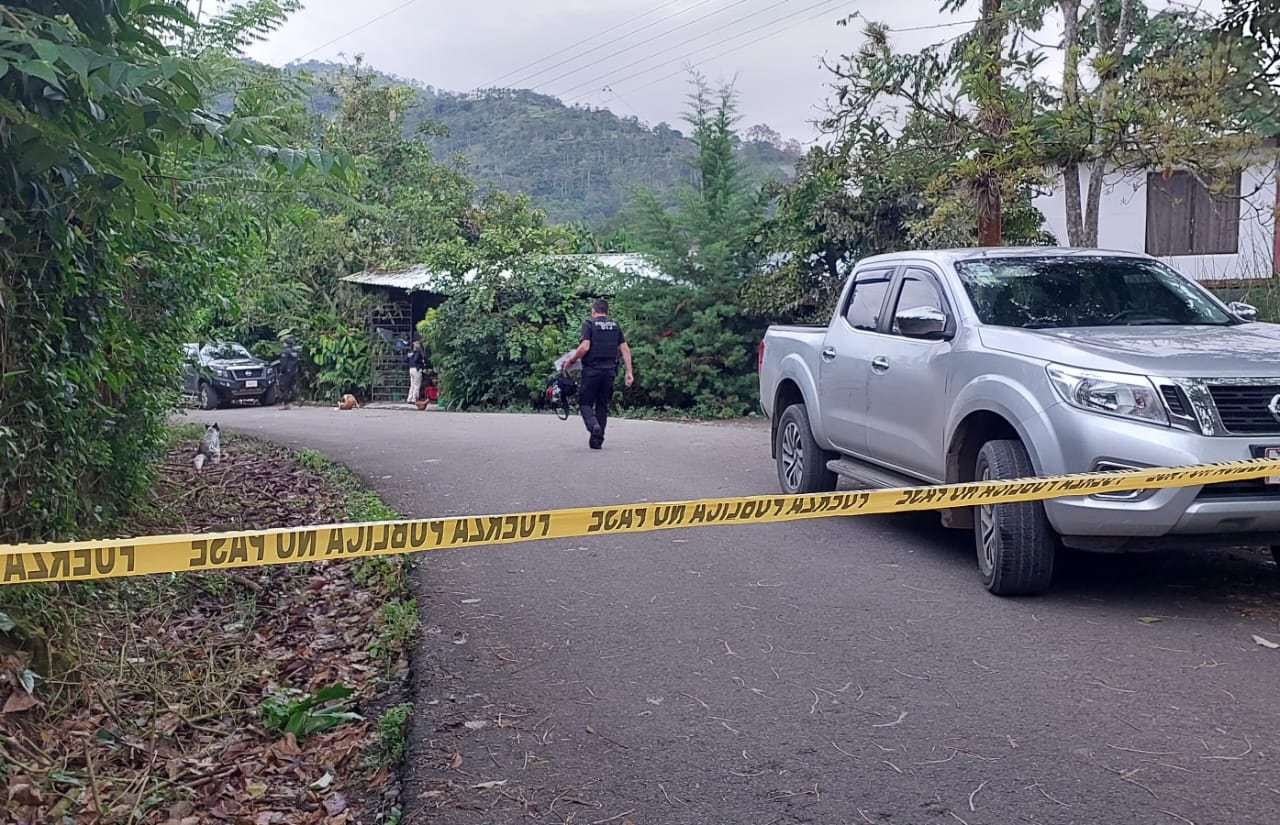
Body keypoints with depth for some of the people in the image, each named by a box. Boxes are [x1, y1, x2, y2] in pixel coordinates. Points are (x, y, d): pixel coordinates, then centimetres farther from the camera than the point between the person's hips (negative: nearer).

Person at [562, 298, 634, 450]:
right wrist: (629, 372, 7)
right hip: (610, 371, 4)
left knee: (585, 402, 6)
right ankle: (597, 440, 12)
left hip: (592, 370, -4)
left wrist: (570, 360, -2)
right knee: (602, 404, 13)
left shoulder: (589, 324, -3)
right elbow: (625, 349, 7)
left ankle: (594, 425, -22)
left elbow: (585, 347, -15)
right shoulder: (615, 325, 12)